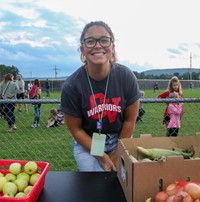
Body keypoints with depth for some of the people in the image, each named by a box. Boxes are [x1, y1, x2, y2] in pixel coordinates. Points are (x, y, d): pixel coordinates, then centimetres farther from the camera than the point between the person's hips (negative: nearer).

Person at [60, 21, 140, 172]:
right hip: (87, 143, -1)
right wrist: (100, 156, -11)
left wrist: (116, 155, -5)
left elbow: (130, 121, -6)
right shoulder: (71, 85, -20)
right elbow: (75, 129, -9)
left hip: (120, 140, 2)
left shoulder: (126, 77, -16)